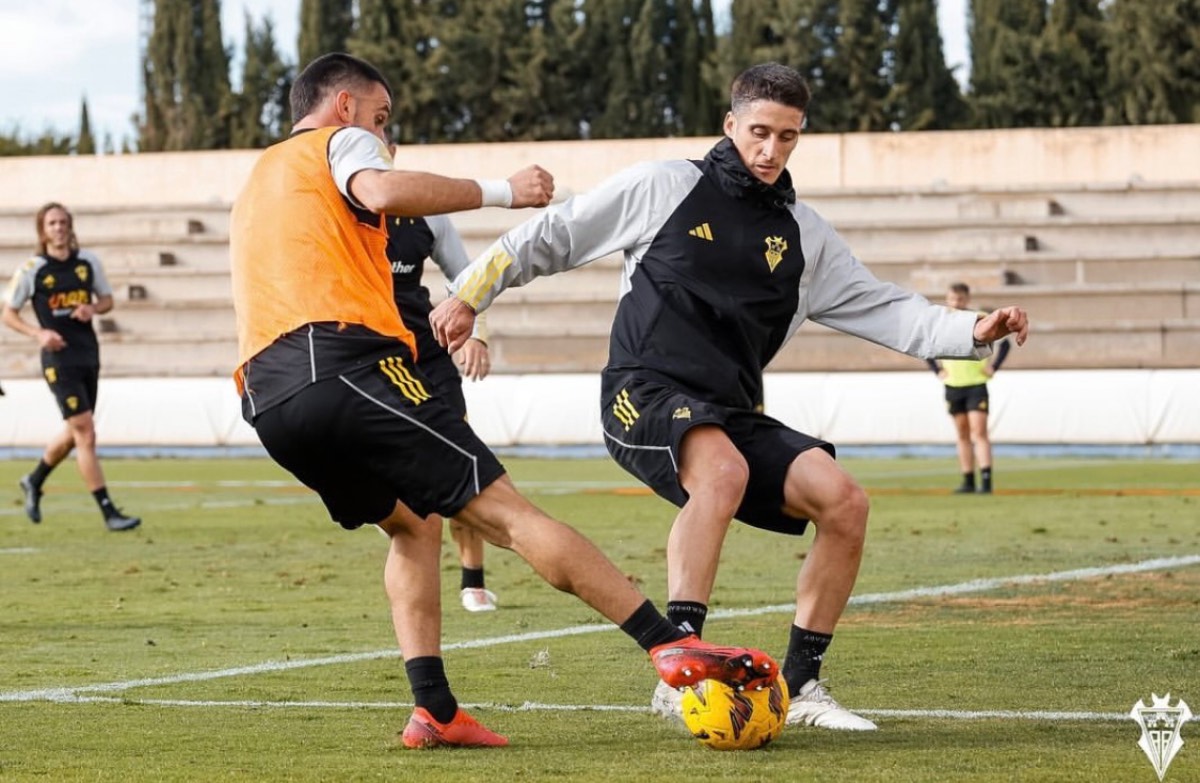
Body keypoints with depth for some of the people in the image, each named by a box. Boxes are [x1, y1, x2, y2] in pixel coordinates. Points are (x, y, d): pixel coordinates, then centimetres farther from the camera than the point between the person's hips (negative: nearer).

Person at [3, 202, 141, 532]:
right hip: (59, 358, -6)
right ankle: (108, 512, -10)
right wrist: (39, 333, -15)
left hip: (89, 355, 6)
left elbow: (107, 299, 16)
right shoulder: (31, 270, -6)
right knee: (86, 434, -11)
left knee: (74, 434, 17)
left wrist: (92, 309, -7)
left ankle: (34, 481, 43)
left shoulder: (89, 262, 5)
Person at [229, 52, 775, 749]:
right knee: (505, 510, -11)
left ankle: (435, 711, 9)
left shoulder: (256, 185, 34)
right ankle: (673, 646, -16)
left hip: (266, 398, 7)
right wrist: (502, 191, -8)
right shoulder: (340, 142, 10)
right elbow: (382, 192, -14)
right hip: (345, 366, -7)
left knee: (414, 525, 24)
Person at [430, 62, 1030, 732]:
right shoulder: (664, 188, 1)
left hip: (734, 414, 6)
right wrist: (469, 295, 9)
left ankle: (802, 684, -1)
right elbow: (553, 237, 8)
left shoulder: (804, 234, 14)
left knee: (844, 501, -14)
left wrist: (974, 331, 0)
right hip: (645, 393, -6)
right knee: (724, 471, -38)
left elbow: (884, 309, 14)